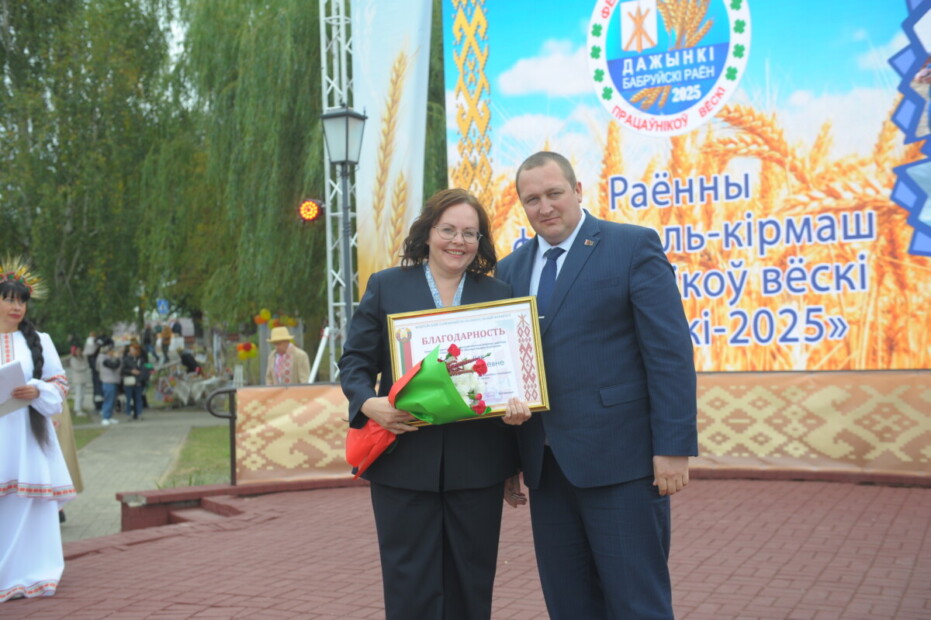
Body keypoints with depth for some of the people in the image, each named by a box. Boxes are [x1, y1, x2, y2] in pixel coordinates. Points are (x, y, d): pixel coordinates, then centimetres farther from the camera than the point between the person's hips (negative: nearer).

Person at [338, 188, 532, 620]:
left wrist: (519, 406, -13)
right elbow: (355, 360, 3)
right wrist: (369, 403, -17)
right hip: (404, 461, -1)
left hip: (477, 465, 2)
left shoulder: (498, 294, 10)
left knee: (471, 585, 10)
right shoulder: (386, 286, 6)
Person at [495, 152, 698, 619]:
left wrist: (674, 446, -13)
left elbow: (670, 351, -8)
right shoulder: (511, 269, 14)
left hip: (619, 458, -5)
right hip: (545, 465, 6)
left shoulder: (633, 246, -2)